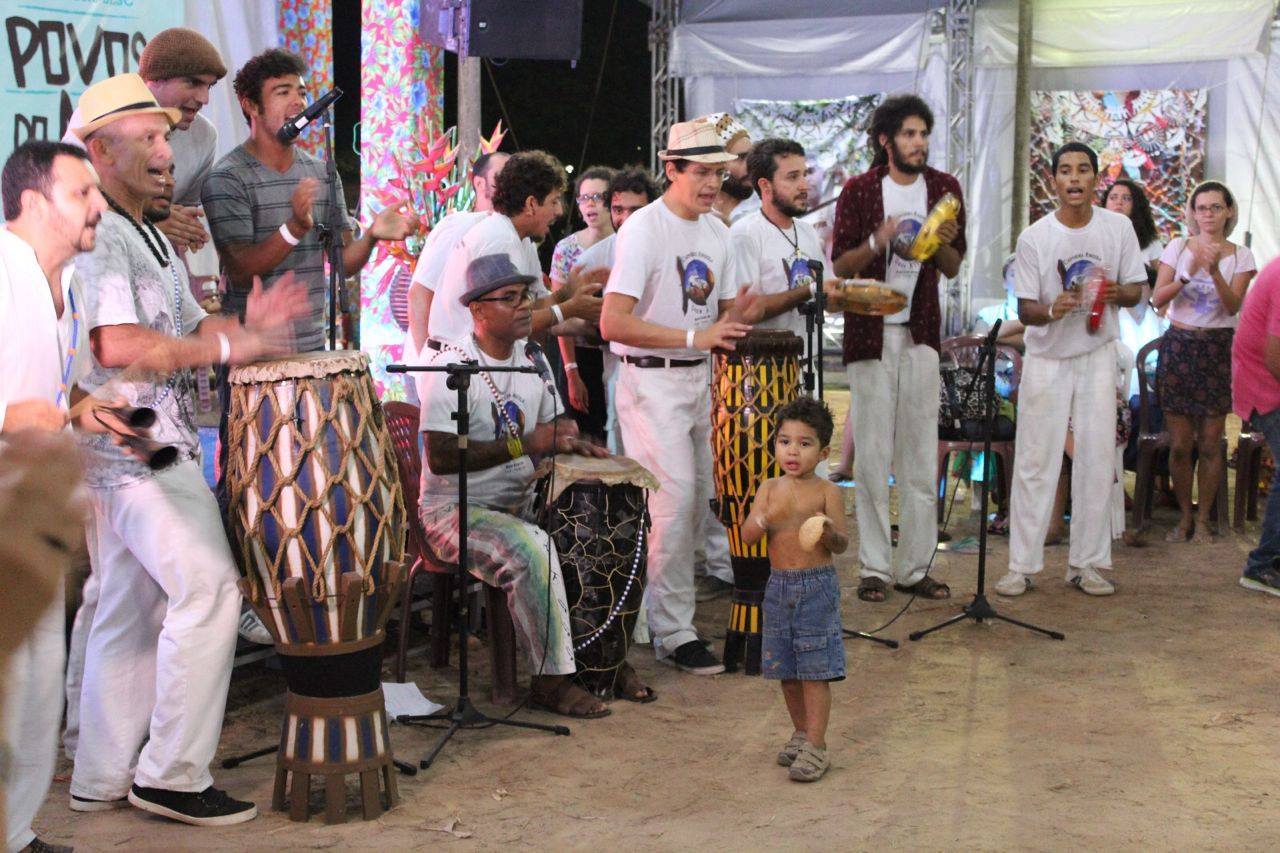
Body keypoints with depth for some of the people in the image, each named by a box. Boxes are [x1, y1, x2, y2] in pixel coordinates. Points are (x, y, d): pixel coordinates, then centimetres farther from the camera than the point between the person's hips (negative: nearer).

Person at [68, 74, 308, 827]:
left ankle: (104, 778, 19)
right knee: (207, 587, -13)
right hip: (129, 444, -10)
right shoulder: (95, 236, -13)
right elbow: (118, 344, -24)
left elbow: (186, 327, 23)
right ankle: (172, 775, -5)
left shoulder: (151, 237, 20)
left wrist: (245, 326, 4)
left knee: (131, 609, 12)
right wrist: (225, 348, -21)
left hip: (157, 445, 10)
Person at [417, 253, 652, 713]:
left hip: (520, 502, 8)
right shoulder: (451, 365, -15)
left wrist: (572, 442, -5)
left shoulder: (531, 358, 11)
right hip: (456, 509, -7)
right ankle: (552, 679, -21)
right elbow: (441, 457, -23)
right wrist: (525, 444, -26)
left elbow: (554, 422, 20)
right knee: (531, 550, -34)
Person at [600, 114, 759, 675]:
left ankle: (647, 612, 26)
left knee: (699, 502, 10)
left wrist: (736, 319, -6)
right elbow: (613, 323, -22)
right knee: (675, 500, -12)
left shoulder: (717, 231, 11)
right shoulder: (643, 229, -14)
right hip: (651, 381, -8)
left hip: (698, 378, 8)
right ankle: (673, 634, -2)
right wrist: (694, 337, -27)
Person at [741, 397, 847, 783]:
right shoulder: (770, 489, 5)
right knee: (786, 670, 13)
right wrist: (767, 517, -21)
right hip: (779, 586, 5)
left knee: (815, 670, -4)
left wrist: (829, 531, -29)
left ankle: (815, 747, 1)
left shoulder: (826, 491, -5)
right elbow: (746, 535, -3)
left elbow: (841, 545, -8)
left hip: (817, 585, -5)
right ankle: (801, 732, 30)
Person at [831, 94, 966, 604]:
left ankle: (915, 566, 10)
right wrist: (877, 242, -19)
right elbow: (840, 266, -1)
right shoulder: (859, 190, 1)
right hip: (870, 332, -3)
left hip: (920, 332, 3)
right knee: (872, 452, -1)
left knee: (921, 454, 3)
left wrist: (944, 244, -9)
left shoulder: (943, 188, 10)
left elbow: (953, 268, 12)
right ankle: (875, 567, 5)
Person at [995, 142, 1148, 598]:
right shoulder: (1034, 238, -9)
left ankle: (1086, 564, 11)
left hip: (1097, 355, 2)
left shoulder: (1119, 228, -3)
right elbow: (1025, 310, -8)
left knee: (1097, 459, 1)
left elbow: (1136, 289, 5)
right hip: (1047, 358, -2)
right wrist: (1053, 309, -30)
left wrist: (1116, 292, -19)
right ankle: (1021, 565, 5)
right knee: (1036, 461, -1)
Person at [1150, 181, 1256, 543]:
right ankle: (1184, 517, 15)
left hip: (1218, 348, 0)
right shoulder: (1179, 247, 4)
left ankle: (1203, 519, 13)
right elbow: (1158, 298, -4)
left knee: (1211, 444, 0)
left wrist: (1214, 271, -24)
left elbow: (1233, 306, -9)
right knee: (1179, 444, 0)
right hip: (1179, 345, 0)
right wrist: (1188, 274, -19)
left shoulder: (1239, 255, 3)